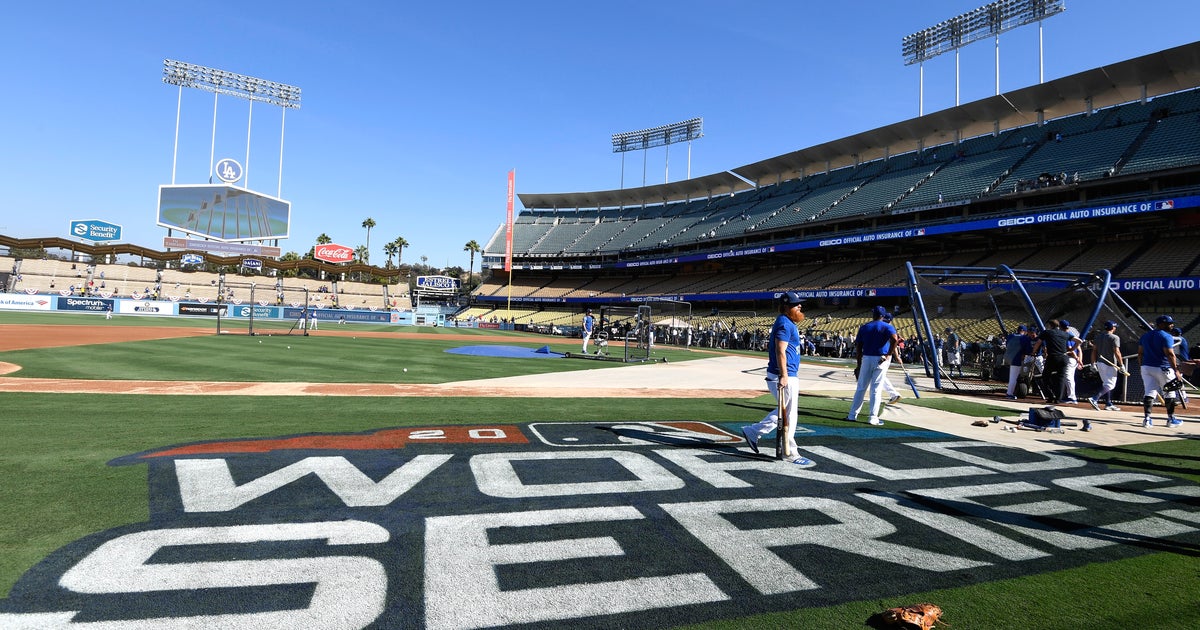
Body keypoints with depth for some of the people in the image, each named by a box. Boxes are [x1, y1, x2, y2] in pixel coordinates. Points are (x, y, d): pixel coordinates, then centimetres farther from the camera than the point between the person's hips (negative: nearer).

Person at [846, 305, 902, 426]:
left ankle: (853, 415, 11)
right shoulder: (887, 326, 0)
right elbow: (894, 339, -21)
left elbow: (858, 346, 9)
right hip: (881, 360, -3)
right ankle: (873, 418, 1)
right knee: (876, 389, 0)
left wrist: (859, 364, 14)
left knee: (861, 388, 10)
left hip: (866, 359, 3)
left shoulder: (864, 327, 11)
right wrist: (889, 354, -11)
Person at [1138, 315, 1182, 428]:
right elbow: (1170, 354, -17)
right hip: (1163, 368, -5)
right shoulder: (1166, 336, -11)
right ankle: (1171, 419, 18)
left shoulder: (1145, 336, 10)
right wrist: (1176, 370, -15)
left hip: (1146, 368, 5)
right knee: (1169, 394, 10)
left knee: (1149, 393, 2)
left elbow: (1140, 353, 11)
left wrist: (1142, 366, 18)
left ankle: (1147, 419, -8)